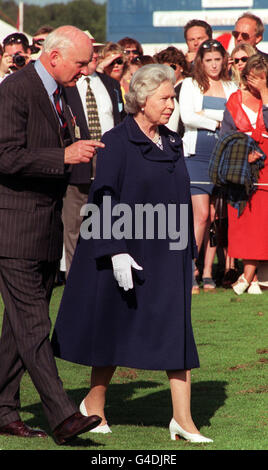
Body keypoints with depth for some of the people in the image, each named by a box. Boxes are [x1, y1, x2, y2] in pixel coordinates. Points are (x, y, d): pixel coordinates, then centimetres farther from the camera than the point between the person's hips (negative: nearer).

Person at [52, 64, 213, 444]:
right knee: (115, 327, 5)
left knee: (177, 332, -2)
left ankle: (183, 419, -4)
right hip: (127, 252, -6)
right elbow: (105, 200, -13)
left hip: (167, 255, 6)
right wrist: (116, 252, -21)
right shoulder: (116, 142, -8)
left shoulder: (172, 144, 11)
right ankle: (94, 405, 23)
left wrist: (187, 253, 15)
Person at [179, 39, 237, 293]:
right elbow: (186, 117, -7)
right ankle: (189, 271, -8)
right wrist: (217, 123, -4)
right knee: (201, 215, -12)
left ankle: (208, 272, 8)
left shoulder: (231, 87, 14)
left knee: (215, 217, 2)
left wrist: (205, 115, -6)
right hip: (197, 155, -3)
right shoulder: (190, 85, 7)